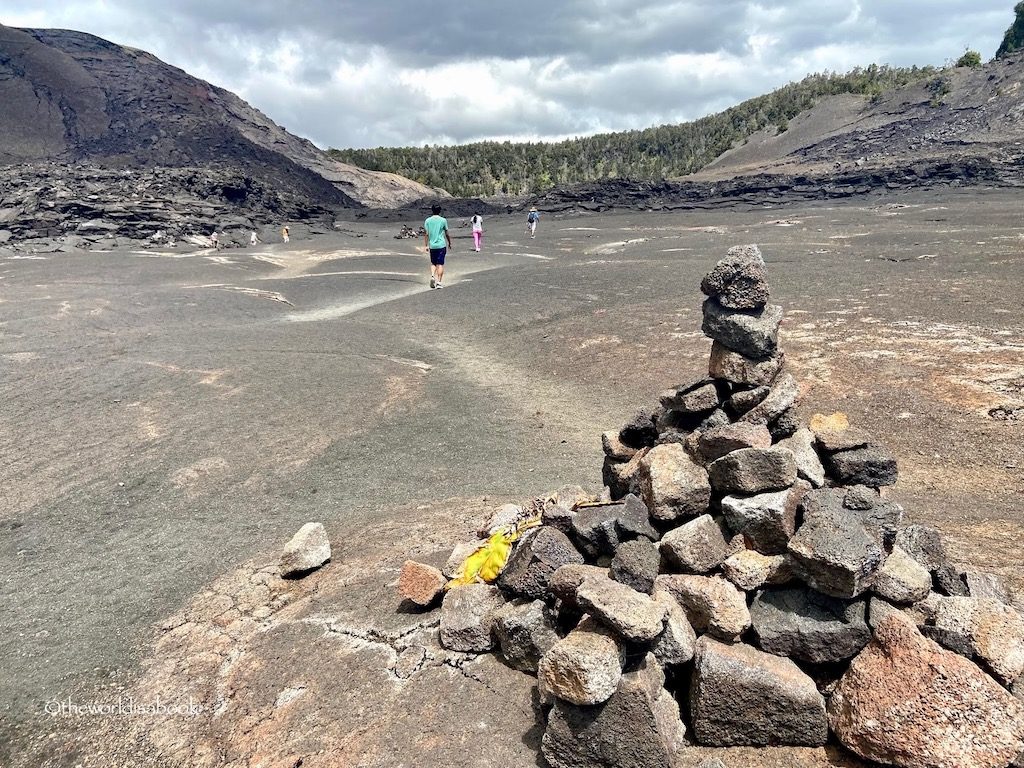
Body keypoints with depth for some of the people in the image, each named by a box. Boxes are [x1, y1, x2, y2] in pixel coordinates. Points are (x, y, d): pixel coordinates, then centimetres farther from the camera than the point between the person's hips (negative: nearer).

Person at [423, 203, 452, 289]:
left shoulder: (427, 221, 3)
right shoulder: (443, 220, -1)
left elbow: (426, 234, 0)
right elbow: (447, 234, 3)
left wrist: (426, 245, 4)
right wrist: (449, 243, 15)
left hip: (432, 246, 2)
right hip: (441, 245, -2)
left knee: (433, 263, 17)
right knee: (440, 264, 1)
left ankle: (432, 276, -6)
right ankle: (438, 282, -3)